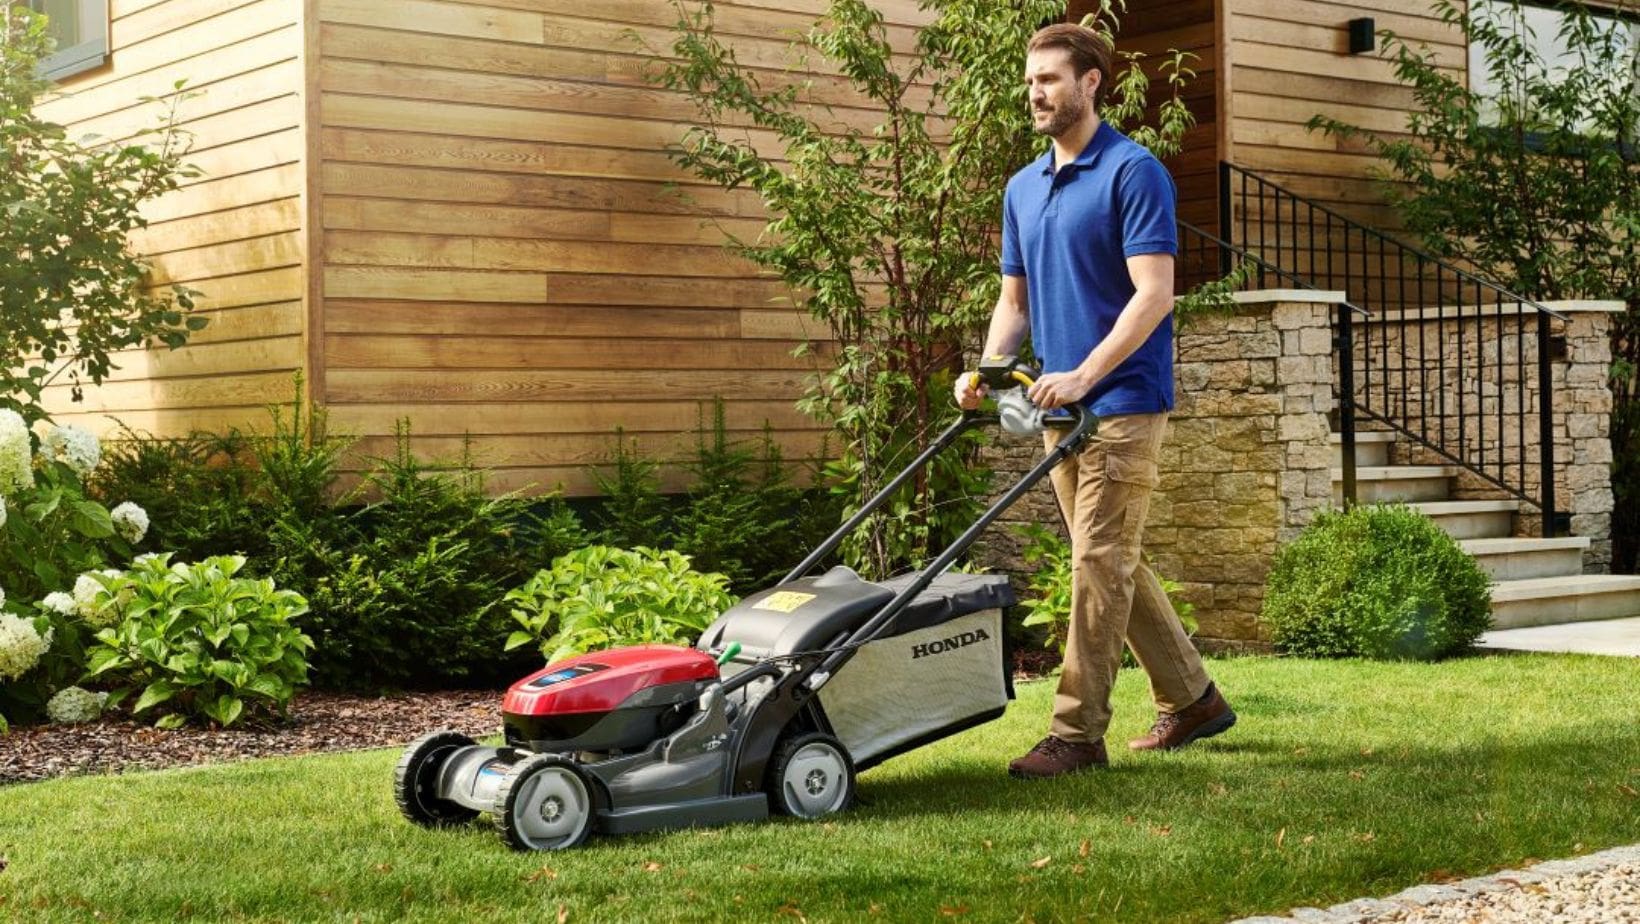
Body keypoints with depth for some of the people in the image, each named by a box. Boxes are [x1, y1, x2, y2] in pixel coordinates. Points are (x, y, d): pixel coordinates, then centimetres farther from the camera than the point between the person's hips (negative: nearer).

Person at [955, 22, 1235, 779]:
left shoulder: (1133, 172, -10)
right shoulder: (1022, 188, 14)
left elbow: (1154, 295, -18)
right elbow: (1015, 299, 18)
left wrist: (1083, 375, -25)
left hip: (1122, 403, -8)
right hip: (1062, 408, 8)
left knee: (1099, 564, -7)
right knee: (1113, 564, 13)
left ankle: (1077, 733, -3)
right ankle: (1190, 699, 25)